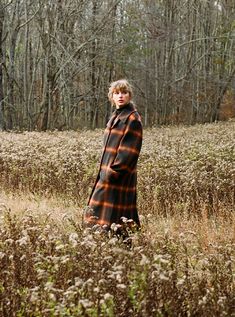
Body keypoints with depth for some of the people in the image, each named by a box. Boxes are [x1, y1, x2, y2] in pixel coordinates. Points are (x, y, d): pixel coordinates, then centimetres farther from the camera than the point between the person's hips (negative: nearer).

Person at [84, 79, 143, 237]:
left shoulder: (132, 118, -12)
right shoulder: (116, 116, 15)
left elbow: (129, 149, -18)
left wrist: (113, 172, -20)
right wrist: (105, 170, 13)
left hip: (120, 176, -9)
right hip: (109, 172, 9)